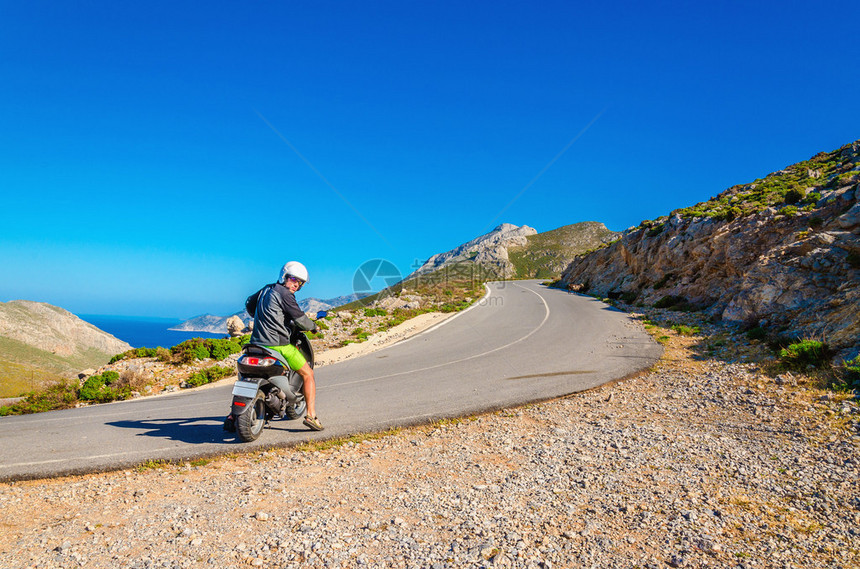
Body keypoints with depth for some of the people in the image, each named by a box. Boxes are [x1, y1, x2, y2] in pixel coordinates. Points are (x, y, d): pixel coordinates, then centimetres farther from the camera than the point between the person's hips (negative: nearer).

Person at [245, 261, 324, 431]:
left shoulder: (266, 289, 15)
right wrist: (313, 326, 9)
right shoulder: (284, 294, -10)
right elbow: (301, 320, -11)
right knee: (308, 374, 5)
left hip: (257, 342, 8)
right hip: (278, 345, -8)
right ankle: (311, 415, -3)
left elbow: (249, 304, 31)